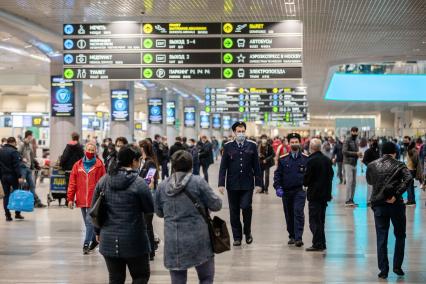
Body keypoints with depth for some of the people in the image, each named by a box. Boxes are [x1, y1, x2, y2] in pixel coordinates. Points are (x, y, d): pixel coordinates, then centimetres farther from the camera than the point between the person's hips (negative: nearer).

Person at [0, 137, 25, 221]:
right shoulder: (14, 151, -12)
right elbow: (17, 165, -18)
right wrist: (19, 176, -20)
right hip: (13, 176, -5)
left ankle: (8, 215, 3)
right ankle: (17, 214, 7)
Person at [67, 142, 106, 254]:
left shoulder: (99, 165, -1)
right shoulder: (78, 165, 5)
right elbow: (72, 182, 5)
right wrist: (70, 198, 2)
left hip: (94, 199, -4)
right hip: (82, 199, 4)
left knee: (90, 221, -10)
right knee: (88, 222, 14)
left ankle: (86, 244, -6)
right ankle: (94, 240, 31)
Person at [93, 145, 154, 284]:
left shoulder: (103, 181, 3)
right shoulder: (139, 183, -13)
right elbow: (150, 209, -4)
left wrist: (98, 231, 20)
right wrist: (148, 190, 12)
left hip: (108, 240, 5)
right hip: (133, 241, -5)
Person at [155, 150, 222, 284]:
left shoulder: (162, 186, 4)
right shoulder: (198, 182, -7)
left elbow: (159, 212, 15)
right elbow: (216, 205, -3)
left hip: (173, 243, 3)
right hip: (198, 240, -3)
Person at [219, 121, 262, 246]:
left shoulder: (252, 146, 4)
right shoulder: (228, 146, 3)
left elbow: (256, 166, 5)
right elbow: (223, 166, 3)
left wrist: (258, 183, 2)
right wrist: (221, 183, -5)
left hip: (247, 184, -1)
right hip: (232, 184, 1)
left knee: (246, 207, -13)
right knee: (234, 211, 5)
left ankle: (247, 232, 11)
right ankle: (237, 237, 16)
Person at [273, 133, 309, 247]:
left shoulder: (306, 158, 1)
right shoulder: (283, 159, 5)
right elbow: (277, 174, 7)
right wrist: (278, 187, -4)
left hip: (300, 190, -3)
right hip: (286, 191, 3)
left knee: (298, 212, -12)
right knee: (289, 215, 10)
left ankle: (298, 238, -12)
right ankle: (292, 236, 23)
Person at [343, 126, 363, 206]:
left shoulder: (356, 141, 18)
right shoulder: (347, 140, -6)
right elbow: (344, 151, -16)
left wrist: (359, 154, 2)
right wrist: (356, 153, -20)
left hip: (354, 163, 8)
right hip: (348, 163, -8)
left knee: (354, 183, 8)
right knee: (349, 181, -13)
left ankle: (351, 200, 13)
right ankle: (348, 201, -15)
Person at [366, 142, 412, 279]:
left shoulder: (372, 165, 6)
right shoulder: (399, 165, -1)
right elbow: (408, 178, -19)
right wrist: (396, 195, -18)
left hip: (378, 204, 2)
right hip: (395, 204, -2)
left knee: (381, 238, 7)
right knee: (400, 236, 15)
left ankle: (383, 270, 6)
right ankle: (397, 266, 13)